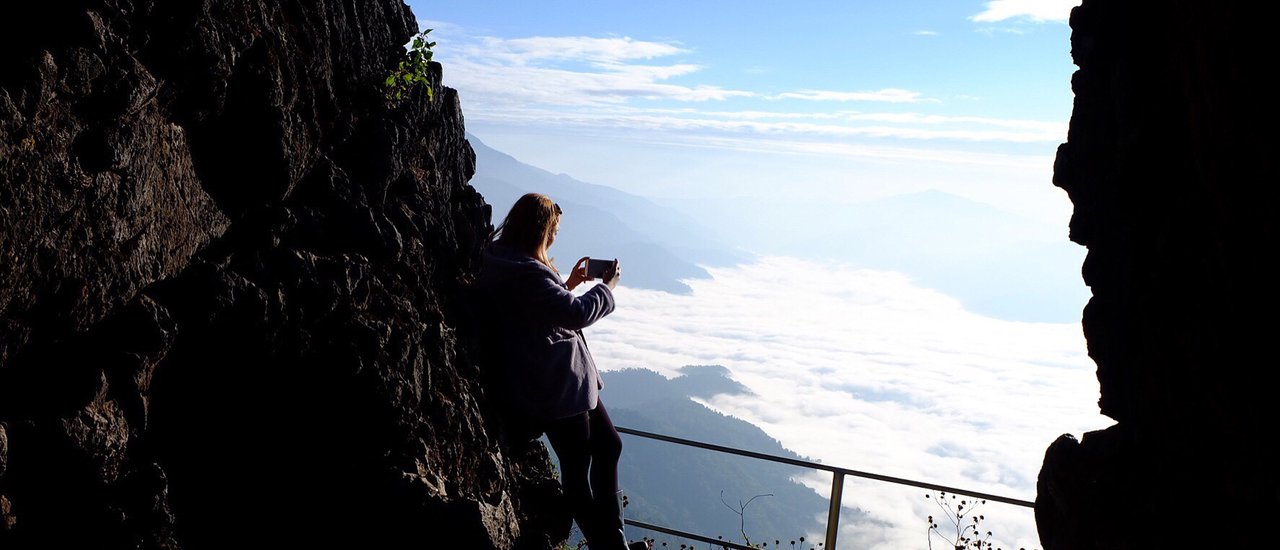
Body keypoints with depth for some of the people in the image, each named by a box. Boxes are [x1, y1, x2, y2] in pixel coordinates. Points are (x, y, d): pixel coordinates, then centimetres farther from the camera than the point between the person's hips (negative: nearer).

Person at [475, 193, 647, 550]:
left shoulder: (508, 261, 10)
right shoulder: (524, 271, -24)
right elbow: (577, 313, -24)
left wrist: (569, 283, 14)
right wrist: (607, 286, -9)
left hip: (567, 380, 11)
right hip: (558, 387, -11)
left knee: (609, 445, 17)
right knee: (577, 469, 4)